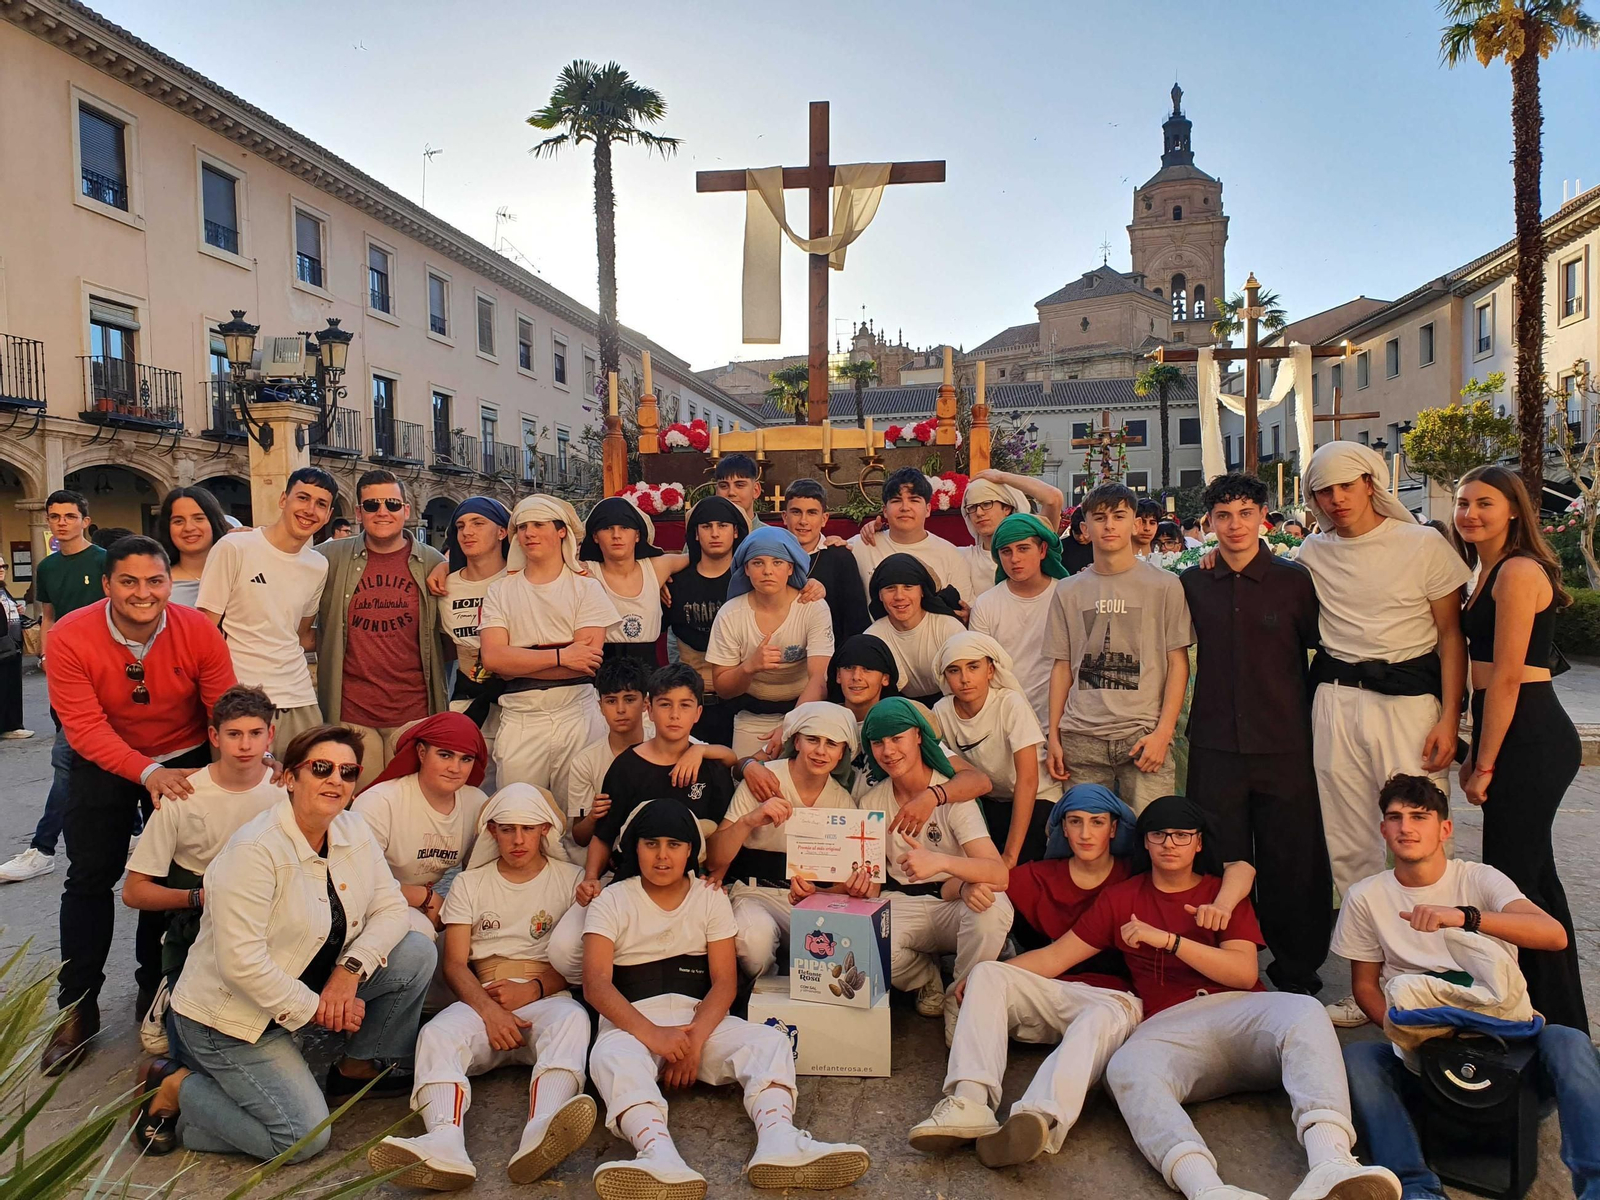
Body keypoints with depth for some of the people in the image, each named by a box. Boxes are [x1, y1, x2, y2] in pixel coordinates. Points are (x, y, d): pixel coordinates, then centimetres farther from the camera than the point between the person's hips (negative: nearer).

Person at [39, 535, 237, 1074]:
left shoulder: (199, 632, -20)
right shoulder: (69, 638, -22)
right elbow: (85, 727, -25)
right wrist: (148, 772, -38)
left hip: (185, 760, 1)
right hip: (104, 763, 0)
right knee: (90, 877, 0)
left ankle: (156, 986, 27)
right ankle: (77, 1006, 16)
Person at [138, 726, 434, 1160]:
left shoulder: (353, 831, -3)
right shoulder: (253, 850, -25)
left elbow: (391, 909, -2)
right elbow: (241, 963, -27)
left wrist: (350, 968, -19)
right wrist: (314, 1008, -20)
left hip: (314, 985, 7)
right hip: (231, 1013, -7)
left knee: (416, 953, -9)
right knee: (305, 1138, -15)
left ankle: (359, 1069, 12)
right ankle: (173, 1087, 5)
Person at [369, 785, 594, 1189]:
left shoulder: (570, 879, 13)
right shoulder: (469, 884, 18)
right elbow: (455, 964, 6)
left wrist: (533, 989, -12)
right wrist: (489, 1009, -14)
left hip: (546, 999, -2)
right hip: (482, 1001, 2)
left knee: (572, 1018, -36)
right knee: (437, 1033, -30)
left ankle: (539, 1136, -59)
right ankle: (445, 1144, -54)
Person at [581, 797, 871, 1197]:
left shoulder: (711, 899, 12)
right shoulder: (612, 901, 5)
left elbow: (725, 981, 3)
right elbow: (596, 983, -8)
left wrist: (696, 1037, -17)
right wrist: (652, 1034, -24)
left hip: (700, 1017, 3)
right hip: (633, 1021, -2)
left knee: (769, 1041, -24)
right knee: (612, 1057, -36)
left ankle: (778, 1141, -50)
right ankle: (660, 1156, -60)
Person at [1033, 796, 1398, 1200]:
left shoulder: (1225, 893, 20)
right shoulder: (1120, 899, 21)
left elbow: (1244, 973, 4)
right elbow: (1055, 958, 18)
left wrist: (1167, 939, -8)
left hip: (1241, 1013, 1)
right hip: (1170, 1026, -1)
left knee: (1304, 1012, -32)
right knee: (1127, 1068, -36)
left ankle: (1331, 1166, -51)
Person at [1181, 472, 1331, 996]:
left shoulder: (1294, 579, 2)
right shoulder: (1192, 584, 6)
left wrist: (1308, 714, 3)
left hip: (1284, 743, -1)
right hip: (1215, 745, 1)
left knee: (1292, 861, 5)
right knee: (1221, 863, 7)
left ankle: (1297, 969, 22)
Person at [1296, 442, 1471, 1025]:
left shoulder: (1423, 544, 0)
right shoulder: (1314, 553, 9)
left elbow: (1451, 636, 1)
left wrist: (1449, 719, -7)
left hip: (1409, 697, -3)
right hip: (1337, 698, 3)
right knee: (1349, 847, 5)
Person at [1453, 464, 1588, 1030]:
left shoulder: (1518, 571, -15)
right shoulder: (1490, 573, 16)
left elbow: (1507, 677, -17)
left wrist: (1484, 764, -14)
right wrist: (1475, 751, 16)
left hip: (1529, 741, -10)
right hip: (1516, 738, 10)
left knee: (1510, 879, -4)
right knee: (1534, 876, 17)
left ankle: (1549, 1024, 8)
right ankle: (1560, 1021, 31)